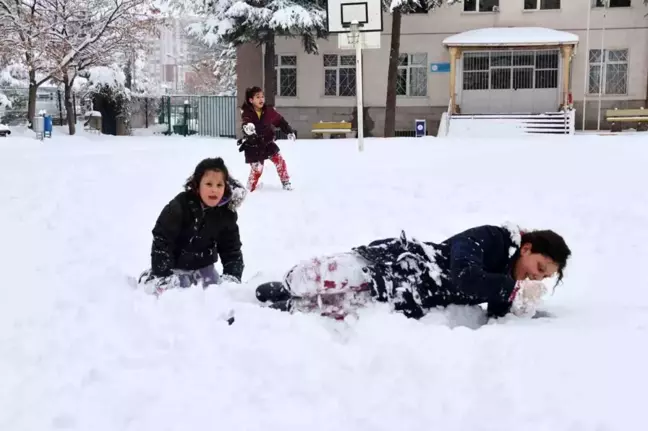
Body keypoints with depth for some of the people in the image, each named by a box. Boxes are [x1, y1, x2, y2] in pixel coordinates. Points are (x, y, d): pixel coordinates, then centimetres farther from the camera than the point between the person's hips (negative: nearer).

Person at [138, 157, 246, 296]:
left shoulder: (226, 214, -13)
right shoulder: (179, 206, -26)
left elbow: (232, 249, -5)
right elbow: (162, 240, -24)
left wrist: (232, 277, -19)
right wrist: (162, 275, -29)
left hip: (203, 267, 4)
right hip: (175, 265, -4)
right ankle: (150, 276, 17)